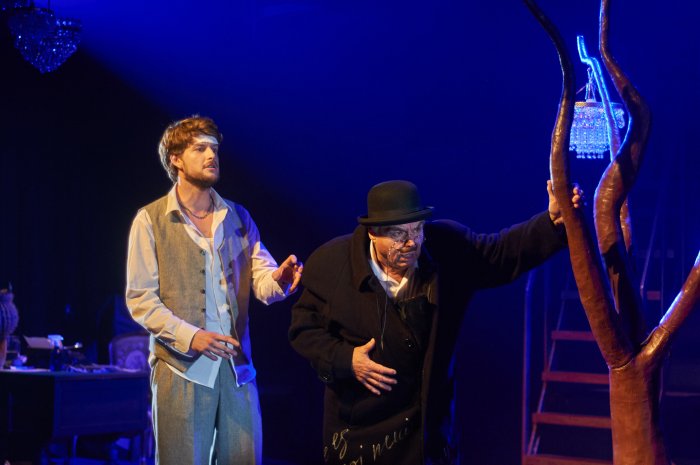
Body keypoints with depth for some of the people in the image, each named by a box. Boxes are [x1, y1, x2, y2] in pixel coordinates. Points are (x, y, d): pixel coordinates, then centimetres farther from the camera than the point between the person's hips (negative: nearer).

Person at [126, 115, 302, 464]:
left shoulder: (238, 217, 13)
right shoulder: (150, 220, 0)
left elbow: (261, 282, 5)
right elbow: (139, 298, -5)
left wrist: (278, 280, -20)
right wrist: (188, 336, -19)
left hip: (238, 368, 4)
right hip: (182, 370, -4)